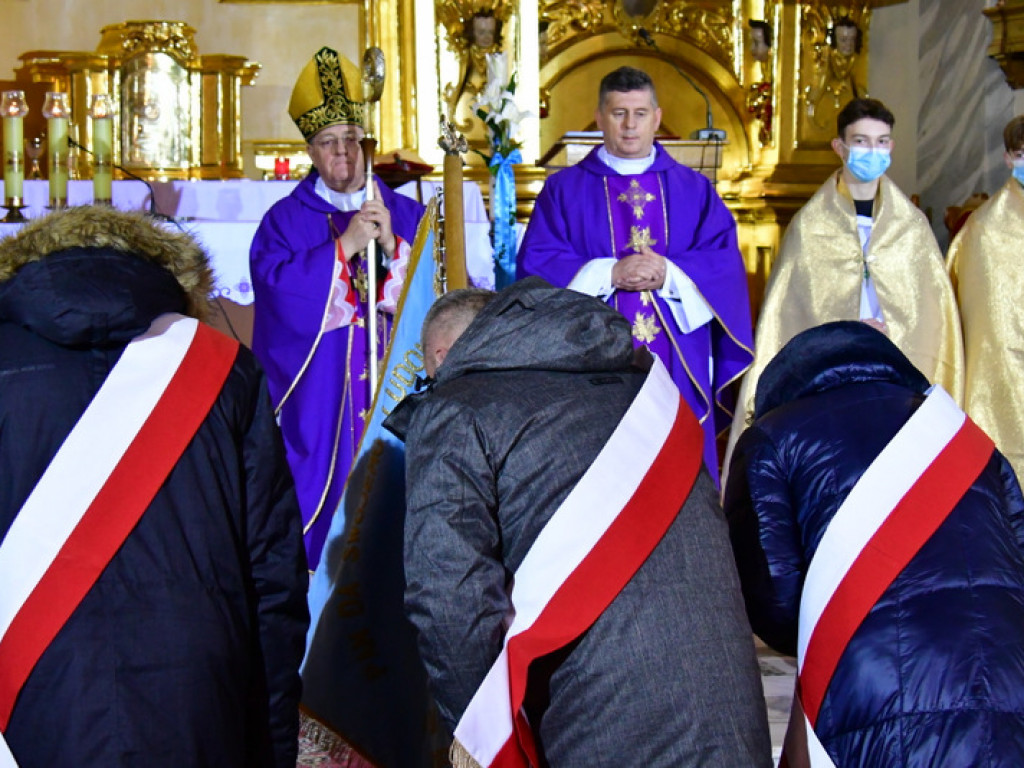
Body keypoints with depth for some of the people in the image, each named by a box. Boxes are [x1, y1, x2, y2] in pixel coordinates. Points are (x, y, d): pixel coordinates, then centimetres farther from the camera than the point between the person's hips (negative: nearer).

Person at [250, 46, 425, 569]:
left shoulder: (407, 215, 11)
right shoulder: (286, 220, 6)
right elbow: (279, 291, -11)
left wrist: (392, 245, -13)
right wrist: (344, 247, -15)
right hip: (317, 395, -1)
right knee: (322, 485, -5)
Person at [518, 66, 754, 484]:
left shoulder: (694, 190, 14)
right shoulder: (564, 190, 9)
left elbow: (725, 262, 4)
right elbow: (536, 263, -1)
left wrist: (669, 275, -13)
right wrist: (608, 274, -13)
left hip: (676, 371, 2)